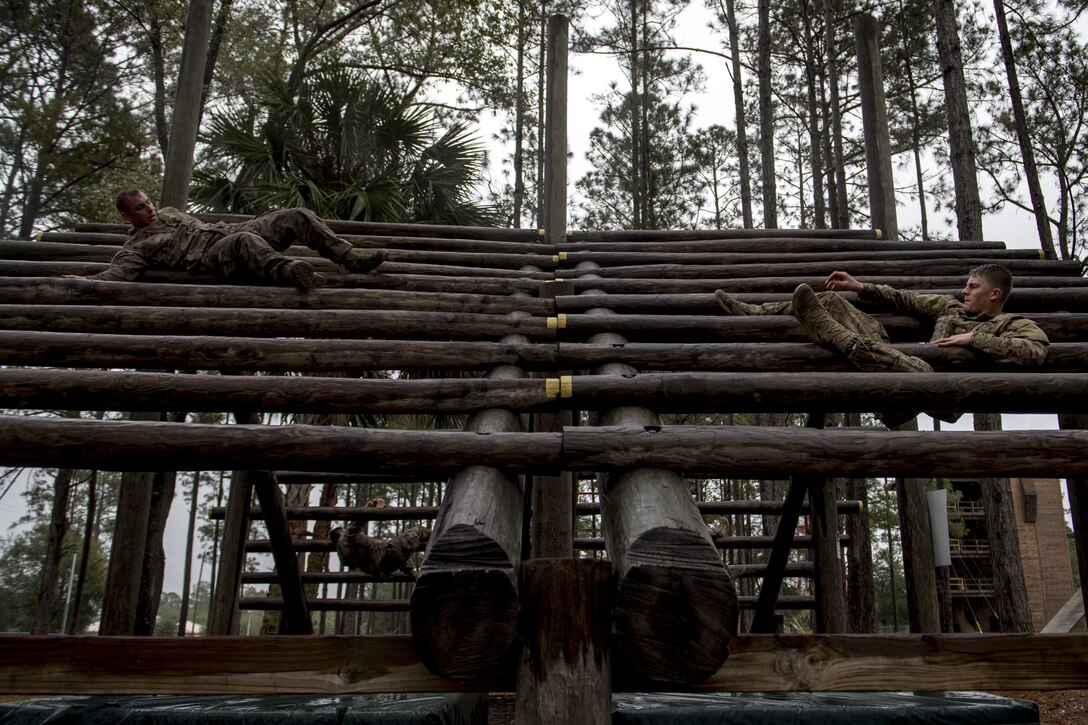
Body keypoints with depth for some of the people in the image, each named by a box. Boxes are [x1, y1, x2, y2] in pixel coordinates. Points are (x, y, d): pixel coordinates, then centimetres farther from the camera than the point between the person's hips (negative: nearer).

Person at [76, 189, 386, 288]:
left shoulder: (167, 212, 30)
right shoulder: (135, 248, 7)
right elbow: (116, 273, -10)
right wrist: (85, 282, -26)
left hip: (230, 230, 8)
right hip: (211, 255, -8)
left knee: (298, 216, -5)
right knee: (245, 241, -44)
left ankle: (350, 258, -8)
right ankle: (285, 270, -70)